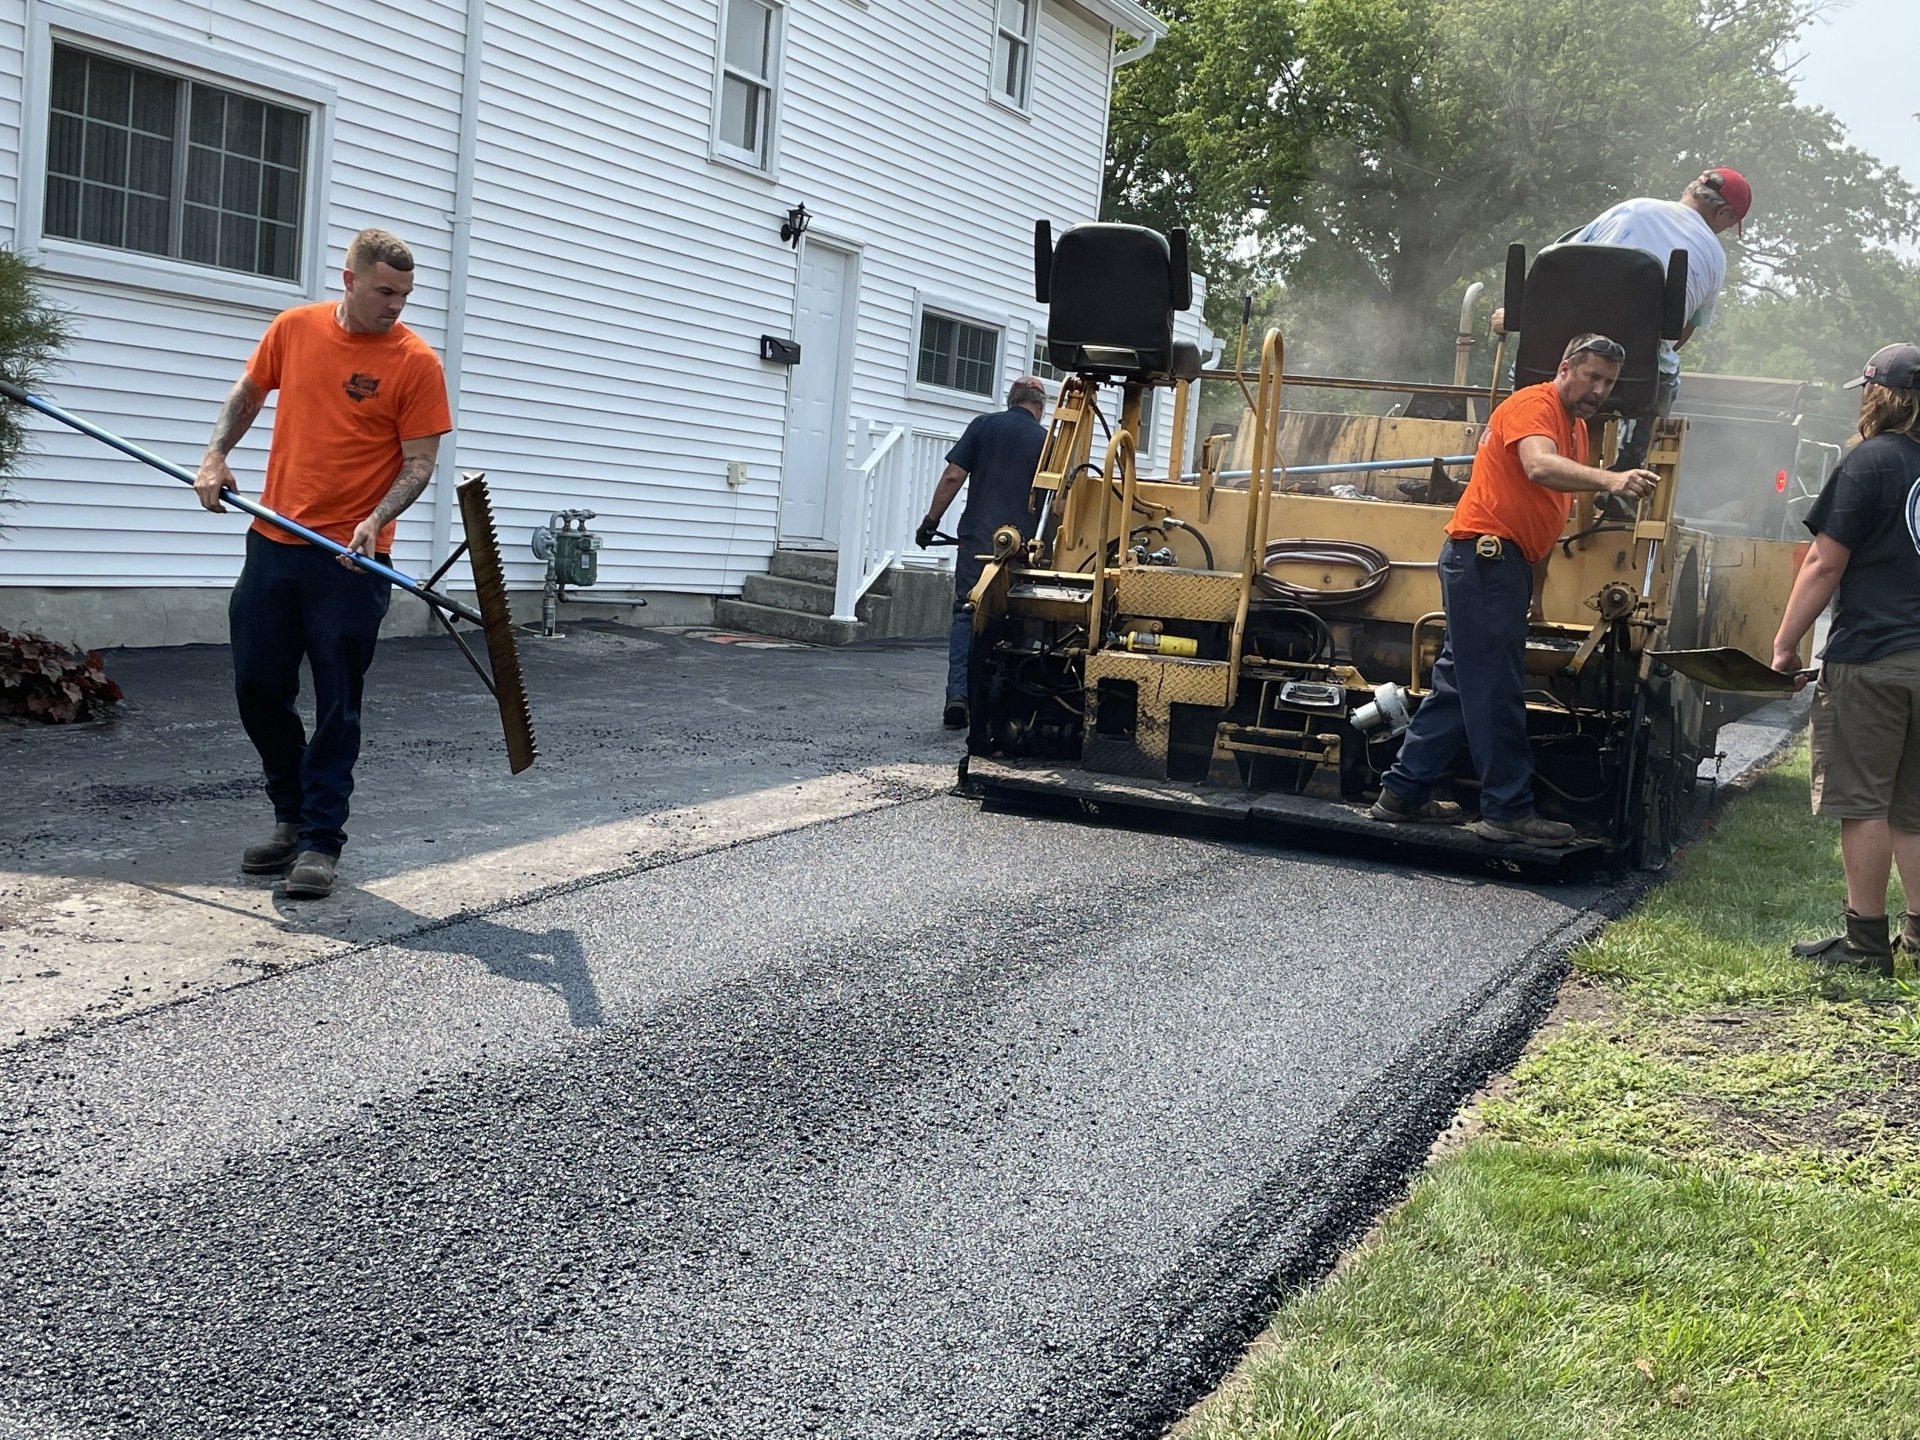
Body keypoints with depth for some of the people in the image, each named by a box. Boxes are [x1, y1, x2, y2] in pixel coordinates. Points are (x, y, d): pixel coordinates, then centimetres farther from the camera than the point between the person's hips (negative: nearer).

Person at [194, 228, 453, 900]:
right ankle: (292, 814, 27)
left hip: (350, 557, -4)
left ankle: (320, 841, 8)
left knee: (336, 704, 0)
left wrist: (375, 521, -21)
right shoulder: (294, 328, 3)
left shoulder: (416, 363, -7)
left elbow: (418, 463, -6)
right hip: (274, 542, 4)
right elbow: (247, 394, 19)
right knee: (258, 688, 10)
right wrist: (216, 456, 5)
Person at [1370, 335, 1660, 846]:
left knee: (1461, 684, 13)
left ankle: (1403, 793, 18)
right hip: (1484, 556, -11)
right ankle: (1508, 811, -4)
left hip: (1506, 565, 11)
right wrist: (1610, 480, -45)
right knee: (1496, 690, -8)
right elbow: (1539, 467, -32)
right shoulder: (1533, 406, -10)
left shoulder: (1576, 428, 21)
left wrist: (1536, 590, 23)